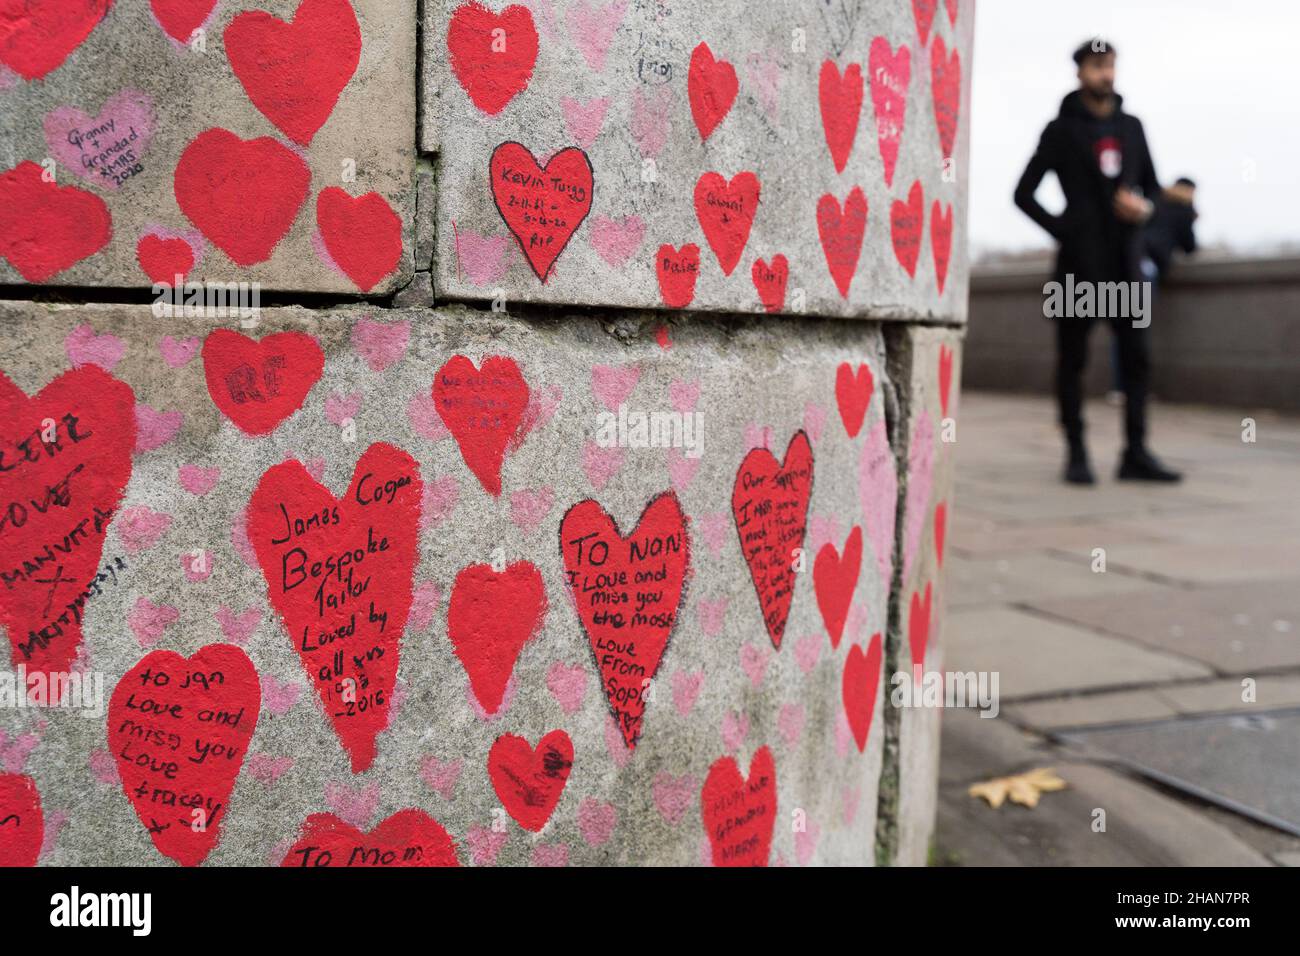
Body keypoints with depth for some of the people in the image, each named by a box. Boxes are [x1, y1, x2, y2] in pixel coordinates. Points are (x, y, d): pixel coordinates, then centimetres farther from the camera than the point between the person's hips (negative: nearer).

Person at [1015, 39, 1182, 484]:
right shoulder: (1062, 130, 3)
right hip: (1080, 260, -4)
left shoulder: (1132, 127, 14)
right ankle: (1076, 454, 5)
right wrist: (1062, 229, -9)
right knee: (1072, 358, 0)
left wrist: (1145, 207, -3)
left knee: (1137, 356, 0)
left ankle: (1135, 454, 3)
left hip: (1125, 260, 4)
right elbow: (1024, 193, 2)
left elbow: (1152, 185, 20)